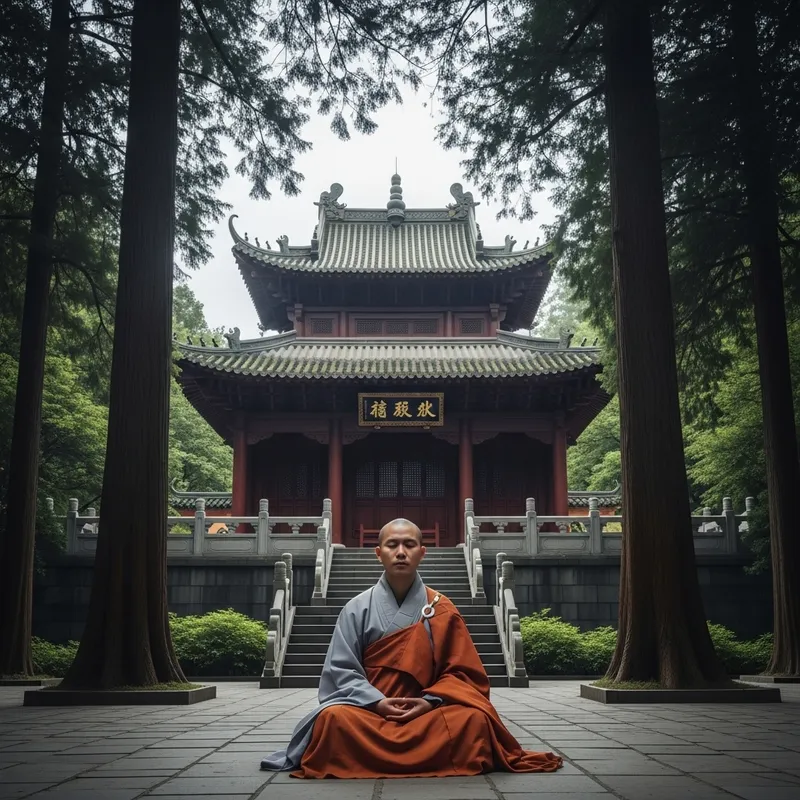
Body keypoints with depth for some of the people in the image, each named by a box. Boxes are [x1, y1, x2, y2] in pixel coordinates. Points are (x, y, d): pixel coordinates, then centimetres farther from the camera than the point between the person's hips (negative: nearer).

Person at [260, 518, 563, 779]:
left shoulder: (441, 610, 6)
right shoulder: (357, 608, 5)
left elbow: (460, 671, 5)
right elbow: (341, 670, -1)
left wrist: (431, 701, -14)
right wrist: (378, 702, -17)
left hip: (426, 711, 1)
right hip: (369, 709, -1)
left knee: (473, 720, -29)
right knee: (333, 719, -33)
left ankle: (378, 760, -14)